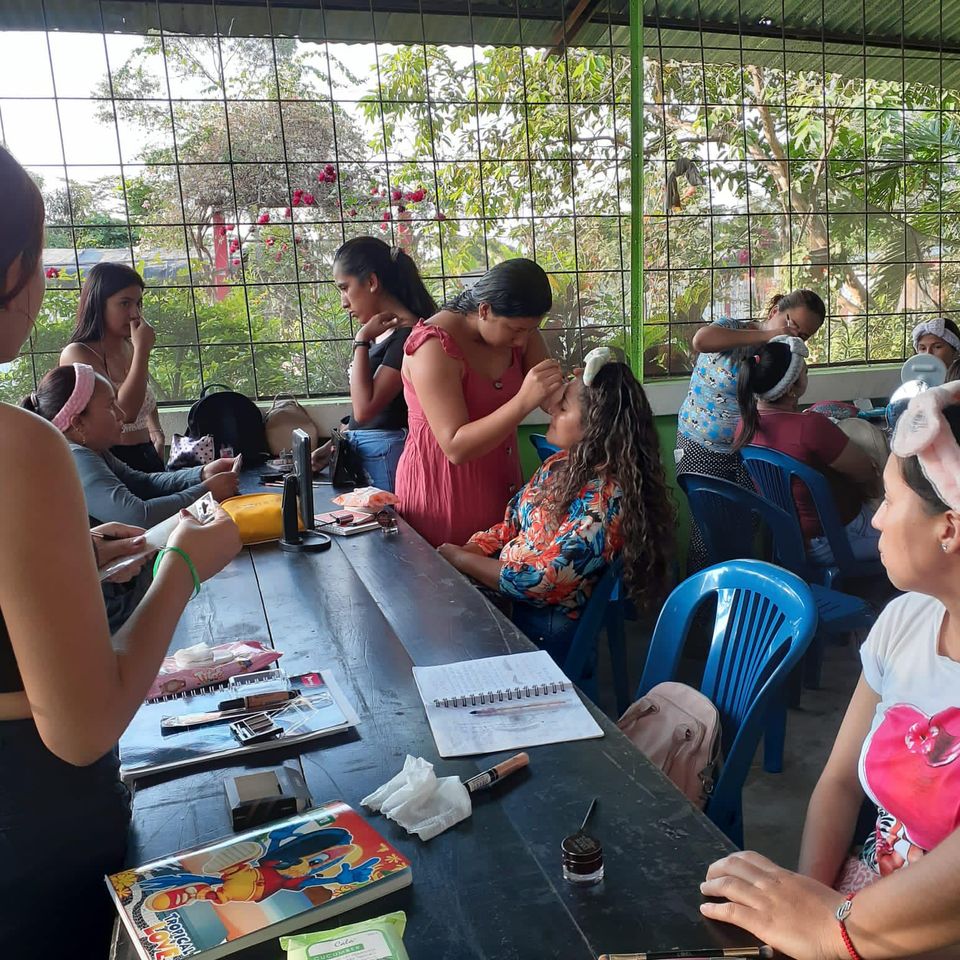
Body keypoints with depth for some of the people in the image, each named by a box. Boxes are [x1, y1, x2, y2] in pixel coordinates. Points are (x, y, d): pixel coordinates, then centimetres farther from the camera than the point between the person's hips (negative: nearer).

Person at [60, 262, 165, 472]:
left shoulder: (131, 348, 9)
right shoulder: (77, 354, -10)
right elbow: (124, 411, -23)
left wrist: (157, 434, 11)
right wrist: (142, 349, -16)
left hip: (147, 458, 7)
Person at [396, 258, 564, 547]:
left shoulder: (521, 330, 0)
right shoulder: (433, 347, -21)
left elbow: (553, 401, -2)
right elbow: (456, 447, -26)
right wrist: (524, 401, -36)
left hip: (501, 489, 6)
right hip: (441, 488, -6)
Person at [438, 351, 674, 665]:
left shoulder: (604, 499, -24)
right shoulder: (560, 464, 3)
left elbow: (544, 581, -24)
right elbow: (511, 525, 11)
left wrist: (460, 559, -15)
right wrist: (466, 549, -8)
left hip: (546, 632, -8)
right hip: (507, 604, 8)